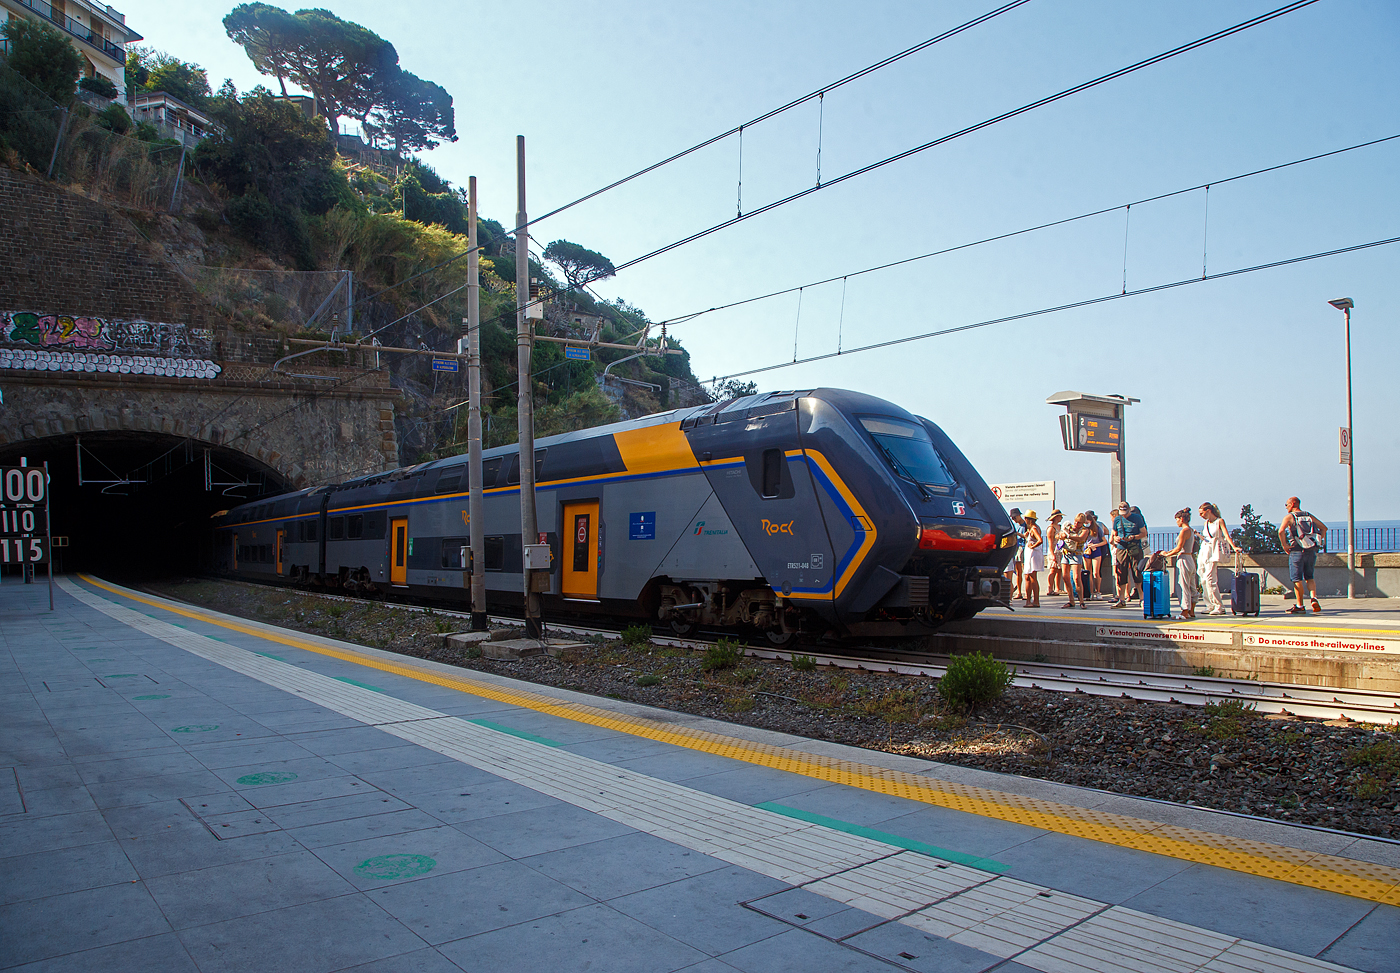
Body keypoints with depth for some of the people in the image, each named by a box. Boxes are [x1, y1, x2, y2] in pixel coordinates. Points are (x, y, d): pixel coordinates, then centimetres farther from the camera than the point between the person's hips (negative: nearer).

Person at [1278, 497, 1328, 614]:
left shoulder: (1289, 517, -3)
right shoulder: (1309, 516, 14)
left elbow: (1281, 531, -20)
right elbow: (1324, 528, 12)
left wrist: (1284, 545, -11)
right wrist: (1318, 542, 13)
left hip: (1297, 551, -5)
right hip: (1312, 551, 5)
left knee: (1297, 579, 2)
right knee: (1309, 577, 17)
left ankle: (1299, 606, 3)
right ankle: (1314, 598, -5)